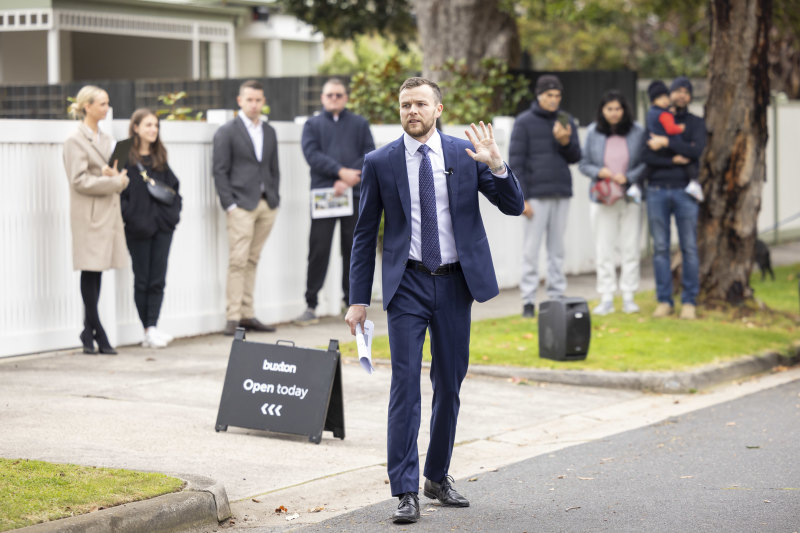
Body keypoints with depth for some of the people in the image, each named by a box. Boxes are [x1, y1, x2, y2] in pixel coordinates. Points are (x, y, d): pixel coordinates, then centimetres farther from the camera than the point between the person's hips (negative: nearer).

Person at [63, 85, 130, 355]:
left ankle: (89, 333, 11)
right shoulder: (75, 140, -5)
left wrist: (118, 178, -6)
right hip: (90, 216, -7)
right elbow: (79, 181, -13)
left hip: (109, 213, 7)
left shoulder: (106, 139, 18)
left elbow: (118, 177, 18)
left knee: (96, 274, 7)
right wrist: (113, 181, -12)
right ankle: (98, 334, -3)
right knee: (90, 272, -5)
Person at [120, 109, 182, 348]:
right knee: (142, 280, 3)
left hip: (162, 227, 5)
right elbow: (119, 193, -9)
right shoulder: (125, 157, -5)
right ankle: (149, 331, 7)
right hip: (138, 229, -5)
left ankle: (152, 328, -1)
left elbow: (172, 186, 16)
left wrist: (172, 212, 2)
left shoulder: (160, 158, 12)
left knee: (158, 280, 0)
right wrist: (132, 218, -16)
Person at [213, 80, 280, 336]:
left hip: (267, 206, 5)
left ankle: (247, 315, 10)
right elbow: (220, 171, -4)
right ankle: (232, 318, -8)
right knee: (238, 261, -9)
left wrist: (274, 198, 8)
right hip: (241, 205, -5)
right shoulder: (227, 132, 0)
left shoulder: (269, 132, 16)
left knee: (252, 261, 7)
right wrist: (229, 204, -11)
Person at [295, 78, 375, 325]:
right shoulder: (313, 125, 11)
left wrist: (347, 181, -11)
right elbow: (312, 155, -4)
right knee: (318, 250, -4)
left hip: (353, 195, 1)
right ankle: (311, 306, 1)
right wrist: (341, 171, -16)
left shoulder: (359, 124, 13)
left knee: (353, 250, 4)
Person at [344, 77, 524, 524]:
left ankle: (438, 477, 27)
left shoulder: (465, 153, 2)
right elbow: (365, 234, 4)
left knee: (450, 384, 11)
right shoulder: (380, 163, 0)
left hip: (455, 283, 2)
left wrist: (496, 166, -19)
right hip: (408, 285, -2)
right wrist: (358, 299, 1)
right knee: (406, 384, -9)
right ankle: (407, 492, -7)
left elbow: (515, 206, 0)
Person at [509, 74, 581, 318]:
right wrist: (521, 197, -12)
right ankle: (528, 300, -1)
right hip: (536, 195, -4)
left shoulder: (566, 121, 12)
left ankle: (557, 296, 14)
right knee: (531, 248, -4)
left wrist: (566, 142, -11)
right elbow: (515, 161, -5)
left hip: (561, 194, 4)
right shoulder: (525, 122, -2)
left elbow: (576, 157, 11)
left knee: (557, 248, 8)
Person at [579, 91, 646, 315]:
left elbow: (646, 163, 0)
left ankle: (628, 297, 12)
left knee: (630, 247, 3)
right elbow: (584, 163, 6)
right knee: (604, 249, 1)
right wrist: (598, 172, -14)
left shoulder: (637, 132, -3)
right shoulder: (593, 132, 0)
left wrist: (629, 177, -15)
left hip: (630, 197, -1)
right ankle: (606, 298, 8)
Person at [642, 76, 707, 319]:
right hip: (657, 191, 1)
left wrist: (667, 143, -14)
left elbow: (697, 151, -11)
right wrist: (673, 160, -12)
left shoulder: (696, 123, 7)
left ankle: (689, 301, 3)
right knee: (660, 248, 2)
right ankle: (664, 300, 8)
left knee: (689, 248, -2)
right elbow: (645, 156, -3)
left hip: (684, 192, -1)